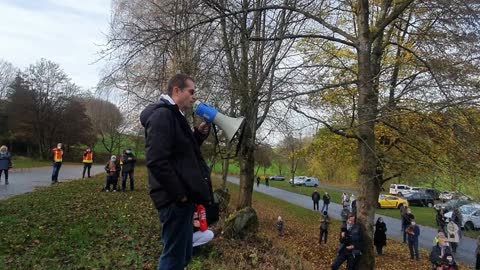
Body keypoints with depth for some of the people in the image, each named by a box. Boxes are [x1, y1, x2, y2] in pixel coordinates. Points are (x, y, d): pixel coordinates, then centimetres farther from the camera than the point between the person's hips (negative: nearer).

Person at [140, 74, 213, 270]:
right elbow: (156, 161, -25)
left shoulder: (174, 116, 18)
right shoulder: (162, 115, -15)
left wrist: (200, 133, 9)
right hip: (175, 199, -10)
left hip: (181, 198, 10)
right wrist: (180, 193, -20)